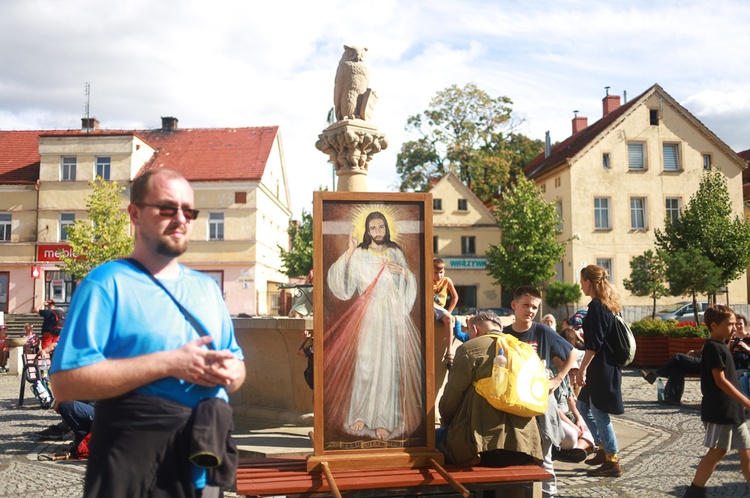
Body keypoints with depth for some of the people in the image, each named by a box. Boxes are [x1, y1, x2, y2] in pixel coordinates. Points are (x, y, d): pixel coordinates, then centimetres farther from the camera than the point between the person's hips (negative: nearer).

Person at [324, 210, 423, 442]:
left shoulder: (396, 253, 11)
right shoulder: (358, 256, 0)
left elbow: (410, 285, 16)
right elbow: (340, 285, -11)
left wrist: (403, 271, -5)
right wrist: (348, 252, -16)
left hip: (395, 316, 3)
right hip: (370, 318, -3)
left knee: (391, 365, 0)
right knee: (366, 363, -4)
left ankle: (382, 419, 9)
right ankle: (360, 414, 14)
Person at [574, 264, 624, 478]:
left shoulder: (596, 306, -16)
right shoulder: (607, 305, 12)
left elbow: (594, 344, -21)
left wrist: (582, 369, -19)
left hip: (601, 367, -10)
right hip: (607, 366, 10)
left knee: (599, 412, -2)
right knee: (583, 405, 19)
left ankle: (612, 462, 6)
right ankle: (603, 450, 26)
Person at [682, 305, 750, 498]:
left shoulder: (721, 346, 12)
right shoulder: (713, 347, -16)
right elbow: (720, 381, -20)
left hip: (732, 410, 9)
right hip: (719, 410, -9)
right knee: (717, 452, -3)